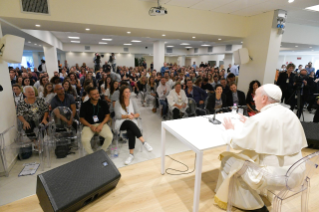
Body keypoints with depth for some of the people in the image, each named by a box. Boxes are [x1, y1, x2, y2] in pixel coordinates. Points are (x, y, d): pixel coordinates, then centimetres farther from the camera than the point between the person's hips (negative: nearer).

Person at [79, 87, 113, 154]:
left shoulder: (103, 103, 4)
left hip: (101, 124, 1)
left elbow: (107, 115, 6)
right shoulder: (84, 105, 1)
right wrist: (91, 126, -12)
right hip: (89, 125, 0)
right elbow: (81, 119, 2)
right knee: (84, 140, -28)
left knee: (110, 136, -26)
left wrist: (101, 125, -11)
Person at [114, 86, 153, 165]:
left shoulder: (132, 102, 13)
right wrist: (127, 116, -23)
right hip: (121, 123, -2)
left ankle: (131, 154, -34)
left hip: (132, 123, 3)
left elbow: (138, 113, 7)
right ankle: (144, 142, -43)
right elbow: (118, 115, -8)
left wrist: (134, 115, -16)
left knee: (130, 132, -34)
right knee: (129, 123, -38)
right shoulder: (118, 103, 3)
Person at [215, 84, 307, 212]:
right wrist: (251, 124, 15)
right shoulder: (290, 114, 4)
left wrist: (230, 129, 3)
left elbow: (235, 143, -16)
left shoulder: (260, 119, -21)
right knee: (249, 152, 22)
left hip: (276, 176, -8)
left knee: (228, 160, 2)